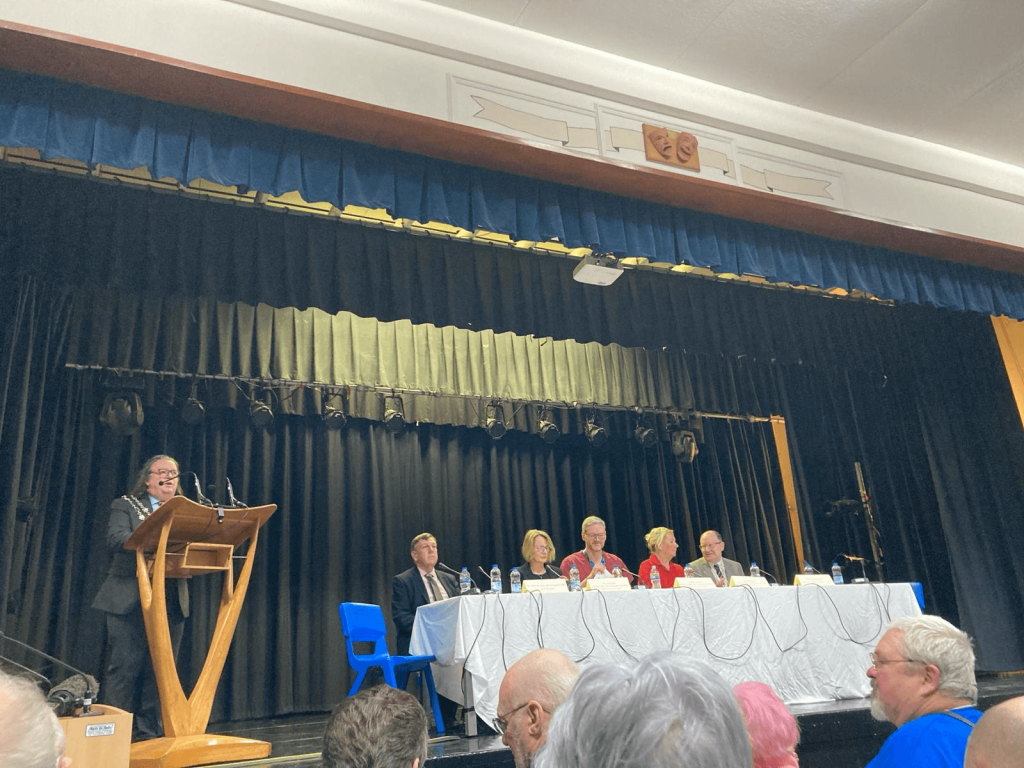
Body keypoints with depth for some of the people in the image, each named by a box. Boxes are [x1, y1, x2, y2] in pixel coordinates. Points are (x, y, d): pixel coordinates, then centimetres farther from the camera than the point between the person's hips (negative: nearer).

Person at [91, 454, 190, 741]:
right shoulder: (125, 506, 6)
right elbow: (115, 539, -12)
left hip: (172, 603, 4)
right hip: (130, 600, -3)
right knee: (124, 668, -3)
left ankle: (150, 733, 14)